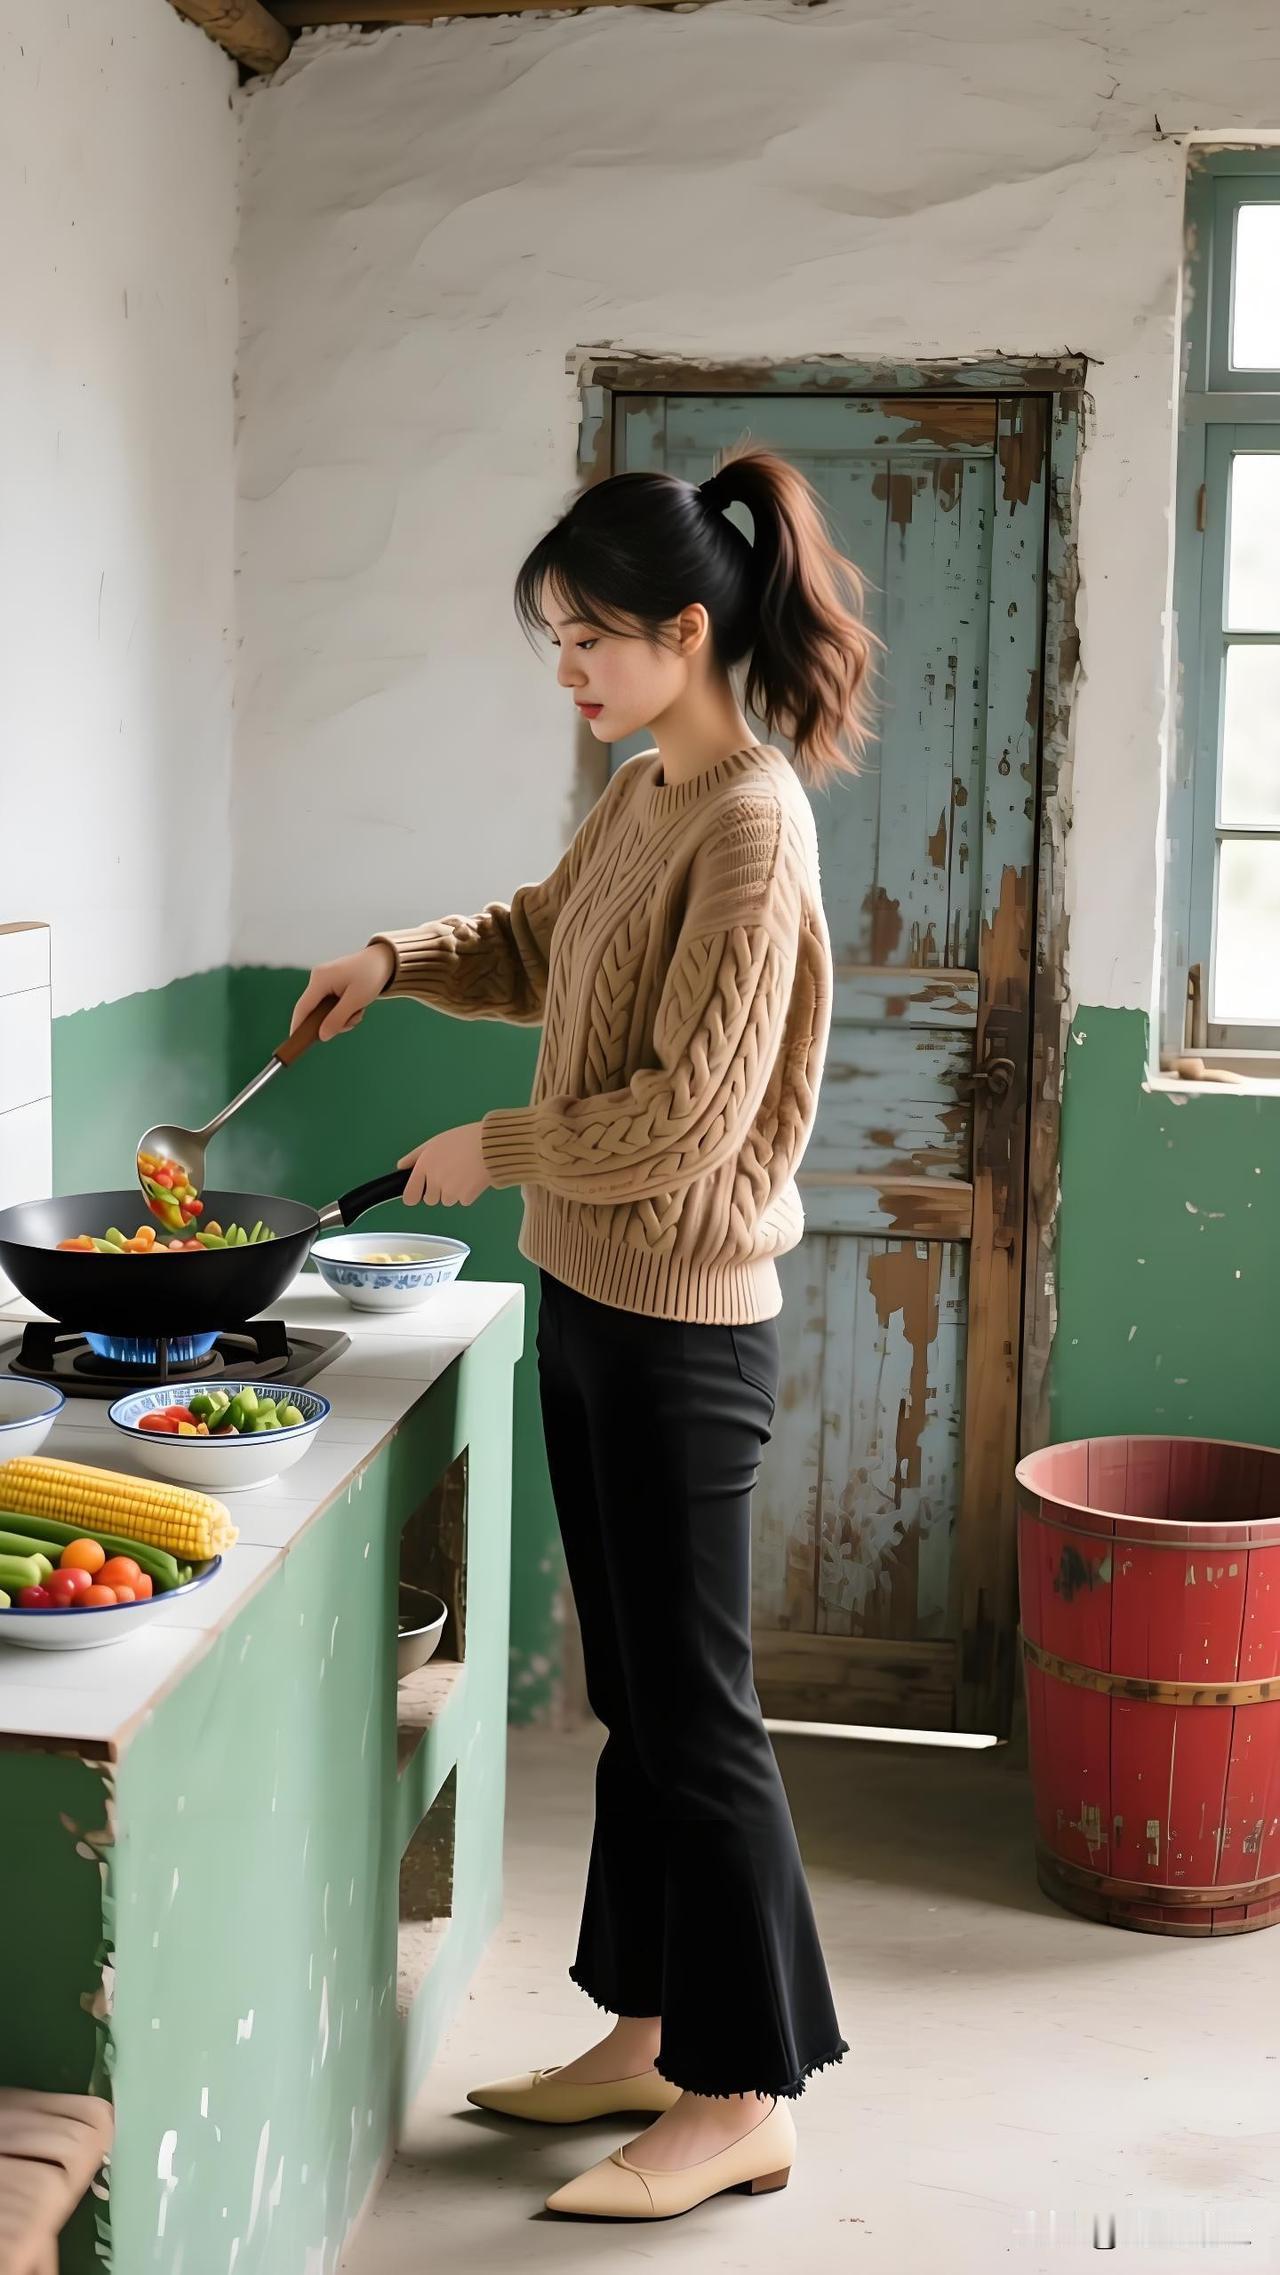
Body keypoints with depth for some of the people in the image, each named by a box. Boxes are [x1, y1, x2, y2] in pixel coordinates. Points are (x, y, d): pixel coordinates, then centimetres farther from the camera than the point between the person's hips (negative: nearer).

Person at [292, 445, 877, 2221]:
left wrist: (497, 1152, -9)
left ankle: (747, 2097, 16)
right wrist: (398, 961, 9)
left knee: (692, 1705, 1)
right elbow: (537, 944, 27)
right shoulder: (639, 800, 9)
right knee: (634, 1691, 16)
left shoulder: (749, 825, -19)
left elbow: (687, 1116, -22)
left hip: (681, 1322, -9)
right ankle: (653, 2033, 30)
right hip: (590, 1294, 9)